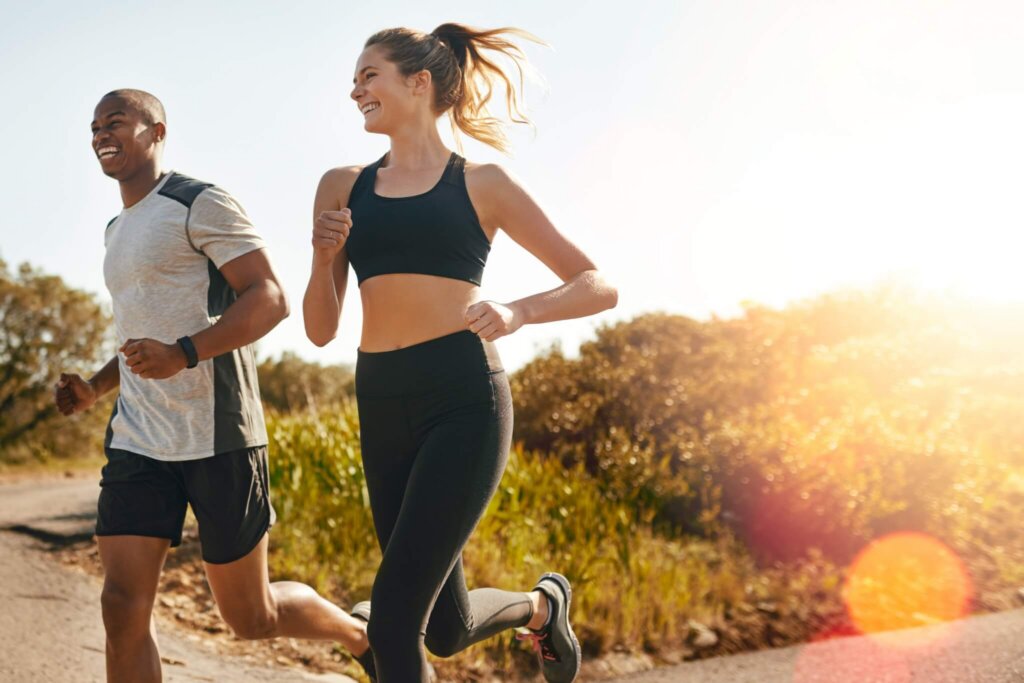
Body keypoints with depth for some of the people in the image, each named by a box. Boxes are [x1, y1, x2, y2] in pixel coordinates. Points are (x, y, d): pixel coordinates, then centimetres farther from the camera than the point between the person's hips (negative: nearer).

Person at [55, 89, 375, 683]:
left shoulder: (200, 204, -6)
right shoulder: (119, 231, 21)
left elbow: (271, 298, -15)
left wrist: (182, 354, -28)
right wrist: (95, 387, 13)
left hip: (216, 438, -7)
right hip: (138, 442, 7)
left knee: (252, 616, 4)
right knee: (123, 603, -6)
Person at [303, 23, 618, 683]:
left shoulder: (482, 185, 4)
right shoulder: (342, 188, 12)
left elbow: (600, 286, 4)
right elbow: (321, 330, 13)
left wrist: (517, 312, -13)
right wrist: (324, 258, -5)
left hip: (464, 402, -5)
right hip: (382, 408, 5)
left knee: (394, 617, -13)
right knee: (446, 629, 13)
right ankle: (542, 604, 44)